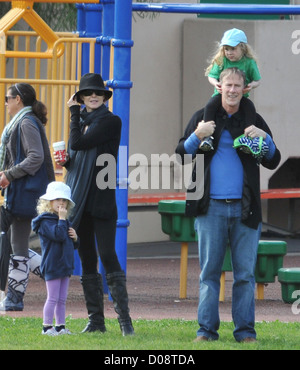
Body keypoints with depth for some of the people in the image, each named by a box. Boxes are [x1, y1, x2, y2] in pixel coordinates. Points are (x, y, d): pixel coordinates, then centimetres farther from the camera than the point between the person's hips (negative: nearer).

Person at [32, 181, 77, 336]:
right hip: (52, 266, -8)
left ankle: (60, 326, 15)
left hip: (65, 265, 8)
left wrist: (75, 238, 2)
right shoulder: (46, 221, -11)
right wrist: (61, 219, -21)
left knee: (62, 299, 11)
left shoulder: (65, 222, 16)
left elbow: (72, 244, 23)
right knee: (53, 298, -7)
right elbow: (58, 235, -27)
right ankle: (47, 327, -2)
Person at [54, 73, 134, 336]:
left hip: (102, 199, -7)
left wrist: (74, 112, -6)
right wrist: (65, 161, 3)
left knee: (107, 255, -12)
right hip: (80, 200, 7)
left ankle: (124, 319, -12)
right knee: (87, 260, 7)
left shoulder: (111, 122, -6)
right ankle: (96, 319, 12)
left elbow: (79, 143, -16)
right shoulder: (82, 121, 15)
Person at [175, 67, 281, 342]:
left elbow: (273, 162, 10)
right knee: (209, 271, 0)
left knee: (245, 273, 0)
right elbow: (181, 156, 7)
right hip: (211, 207, -1)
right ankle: (207, 329, 3)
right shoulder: (203, 117, 9)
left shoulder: (254, 121, 11)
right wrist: (196, 137, -12)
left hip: (244, 208, 1)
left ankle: (245, 330, 4)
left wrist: (265, 139, -10)